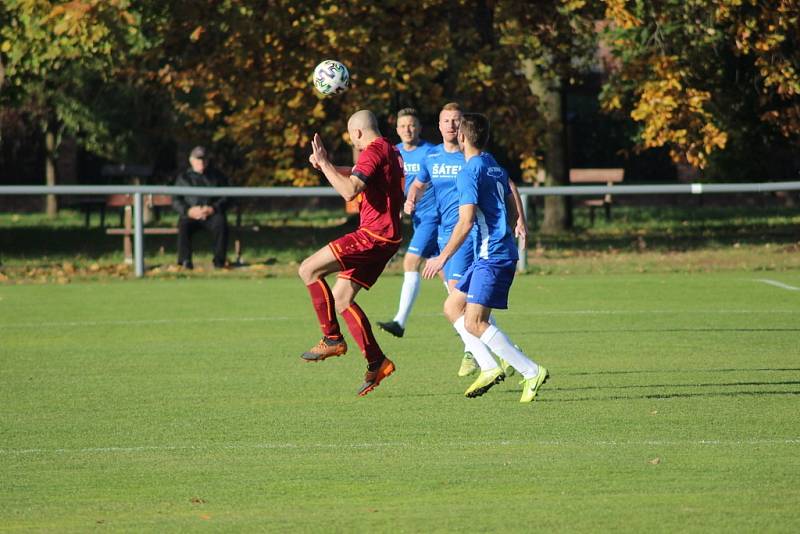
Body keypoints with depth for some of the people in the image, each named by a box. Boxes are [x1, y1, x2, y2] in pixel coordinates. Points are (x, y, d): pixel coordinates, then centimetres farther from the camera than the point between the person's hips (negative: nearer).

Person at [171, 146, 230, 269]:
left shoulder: (217, 176, 18)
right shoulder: (183, 178, 19)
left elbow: (225, 198, 8)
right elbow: (176, 201, 10)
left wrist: (213, 209, -12)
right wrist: (189, 211, -11)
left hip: (212, 214, 0)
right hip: (190, 216, 0)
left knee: (221, 223, -34)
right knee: (184, 226, -34)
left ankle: (219, 261, -29)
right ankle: (185, 261, -33)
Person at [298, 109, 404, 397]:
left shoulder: (374, 151, -12)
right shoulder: (390, 151, 20)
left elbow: (350, 190, -26)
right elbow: (359, 176, 41)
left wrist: (324, 163, -19)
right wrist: (327, 165, 31)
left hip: (374, 234, -10)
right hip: (387, 237, 10)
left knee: (309, 269, -12)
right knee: (341, 298, 10)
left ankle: (332, 339, -10)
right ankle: (376, 362, 7)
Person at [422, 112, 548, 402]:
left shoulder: (470, 172, -13)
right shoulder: (497, 168, 15)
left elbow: (466, 222, -18)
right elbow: (512, 212, 21)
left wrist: (443, 257, -12)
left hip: (492, 257, -10)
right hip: (500, 253, 10)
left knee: (475, 322, -12)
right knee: (452, 306, 15)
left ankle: (532, 372, -15)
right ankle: (489, 367, 6)